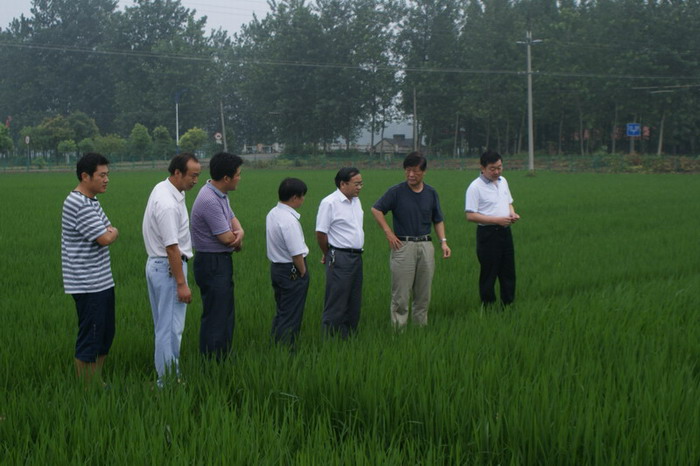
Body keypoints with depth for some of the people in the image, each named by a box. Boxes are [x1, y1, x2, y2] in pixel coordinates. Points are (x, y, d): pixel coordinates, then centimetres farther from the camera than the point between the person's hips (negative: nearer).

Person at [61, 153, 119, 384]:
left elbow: (109, 231, 16)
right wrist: (113, 233, 1)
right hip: (89, 286, -10)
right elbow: (105, 239, -22)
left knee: (105, 335, 17)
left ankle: (97, 383, 28)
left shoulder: (92, 201, 13)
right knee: (89, 340, -3)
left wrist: (108, 232, -7)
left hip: (102, 282, 10)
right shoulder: (79, 205, -19)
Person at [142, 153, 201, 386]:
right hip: (168, 268, -11)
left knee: (164, 325, 17)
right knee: (171, 328, -5)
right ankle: (167, 381, 0)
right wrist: (181, 283, -21)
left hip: (157, 264, 11)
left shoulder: (164, 188, 7)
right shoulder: (168, 204, -25)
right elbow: (171, 247, -25)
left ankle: (166, 374, 27)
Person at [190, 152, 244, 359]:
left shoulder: (221, 194, 8)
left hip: (222, 262, 11)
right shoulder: (210, 201, -24)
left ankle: (223, 358, 29)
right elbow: (226, 238, -24)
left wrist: (240, 232, -9)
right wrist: (237, 241, -1)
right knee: (215, 318, -4)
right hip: (212, 264, -11)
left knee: (226, 314, 18)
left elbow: (232, 218, 14)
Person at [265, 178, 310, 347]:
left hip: (276, 267, 9)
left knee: (281, 313, 19)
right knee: (291, 317, 0)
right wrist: (303, 272, -7)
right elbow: (297, 254, -24)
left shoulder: (272, 214, 5)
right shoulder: (289, 220, -24)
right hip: (291, 271, -9)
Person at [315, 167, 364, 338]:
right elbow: (321, 233, -12)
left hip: (356, 257, 8)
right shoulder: (329, 203, -14)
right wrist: (328, 255, 1)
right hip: (339, 258, -8)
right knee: (336, 304, -4)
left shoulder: (356, 201, 12)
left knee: (354, 303, 14)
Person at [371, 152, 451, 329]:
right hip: (403, 246, -4)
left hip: (426, 245, 4)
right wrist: (388, 232, -7)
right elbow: (376, 209, -1)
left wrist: (443, 242, 3)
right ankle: (399, 330, 2)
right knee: (400, 294, -3)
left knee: (424, 293, 10)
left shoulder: (431, 193, 8)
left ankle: (421, 327, 20)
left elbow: (438, 220, 14)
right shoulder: (396, 191, -5)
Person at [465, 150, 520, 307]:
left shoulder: (503, 182, 11)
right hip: (487, 234, -7)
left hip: (505, 231, 7)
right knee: (488, 275, 0)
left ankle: (508, 305, 21)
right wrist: (497, 220, -21)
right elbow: (470, 215, -17)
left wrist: (512, 214, 1)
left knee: (508, 272, 12)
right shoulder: (475, 187, -13)